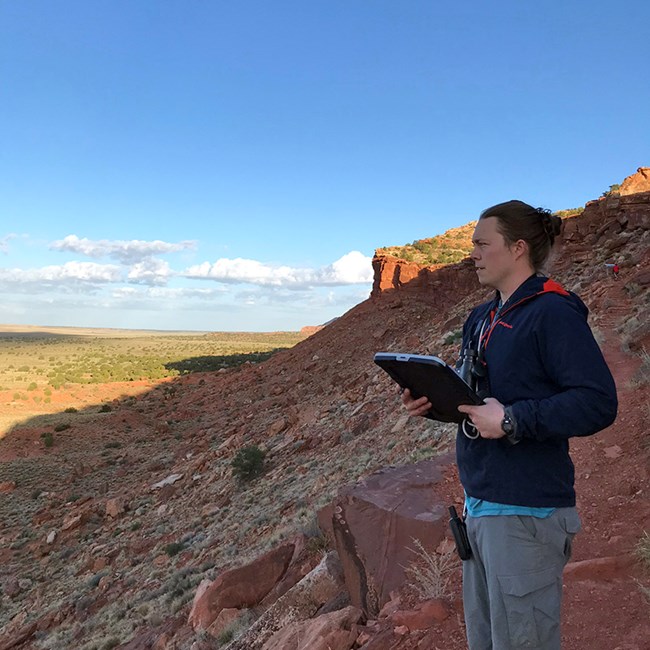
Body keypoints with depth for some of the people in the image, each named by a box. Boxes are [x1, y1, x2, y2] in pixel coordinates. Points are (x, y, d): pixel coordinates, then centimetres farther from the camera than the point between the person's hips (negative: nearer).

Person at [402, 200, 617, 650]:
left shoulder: (553, 313, -15)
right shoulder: (482, 318, 12)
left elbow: (598, 403, -22)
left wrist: (512, 420, -25)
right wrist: (433, 401, 0)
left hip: (527, 510, -9)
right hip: (479, 503, 9)